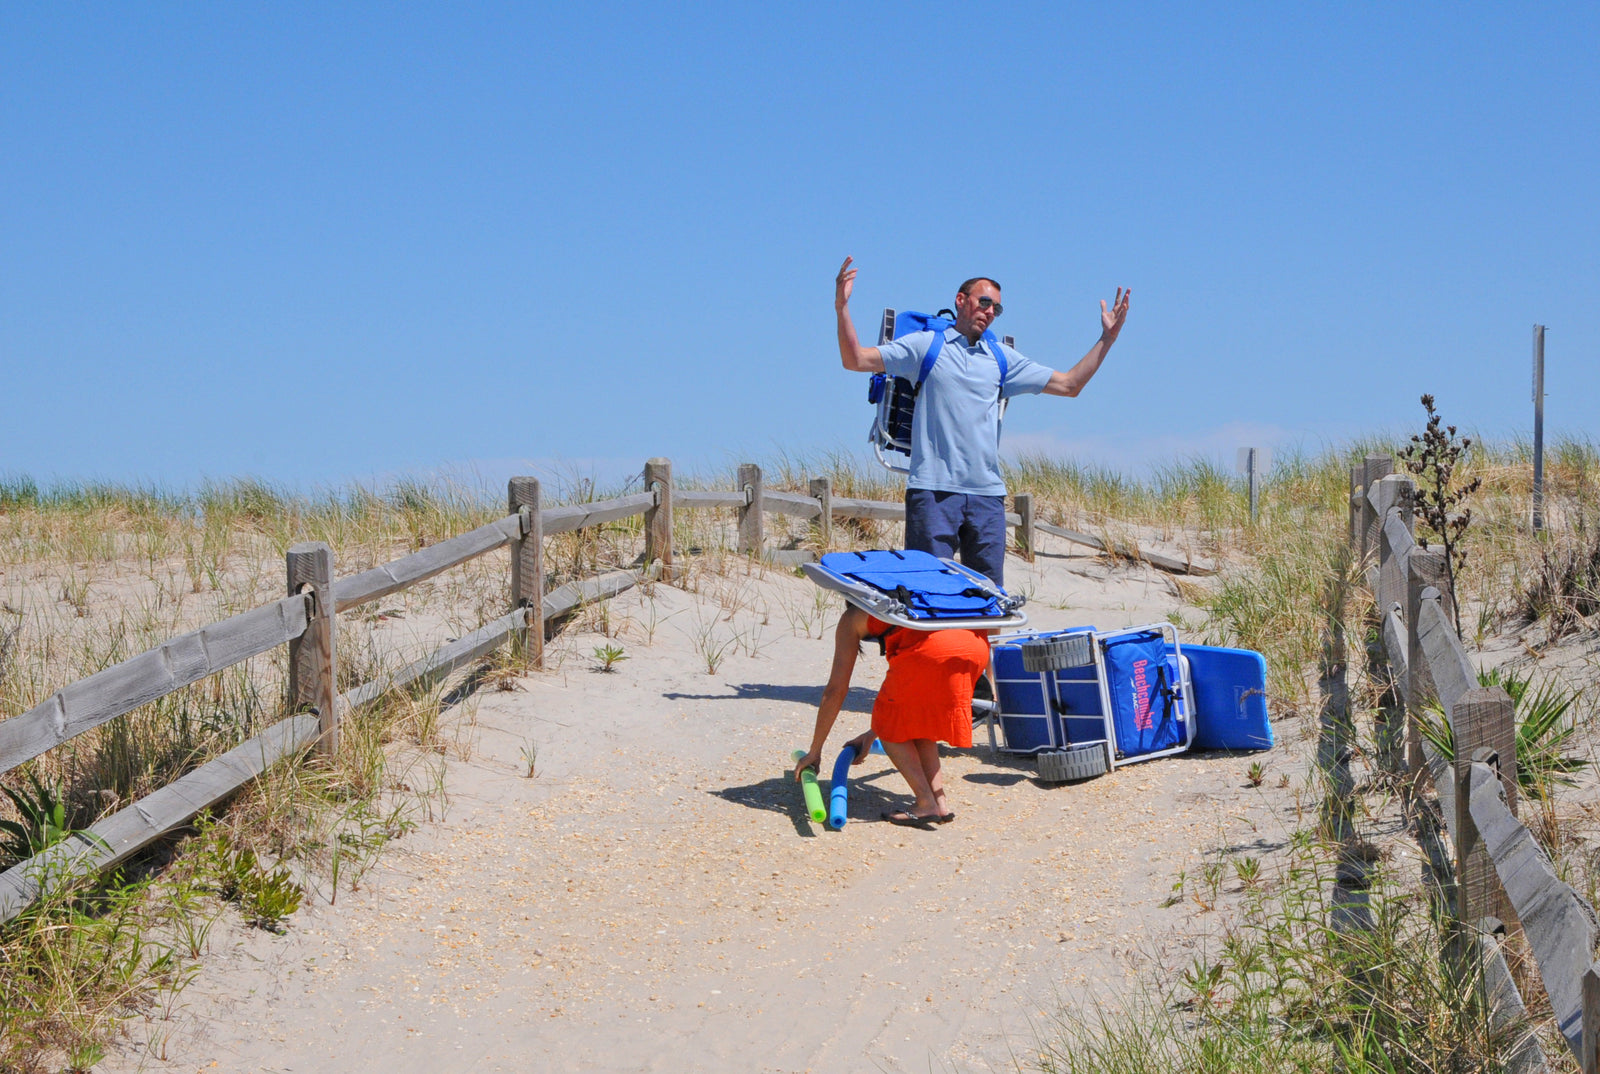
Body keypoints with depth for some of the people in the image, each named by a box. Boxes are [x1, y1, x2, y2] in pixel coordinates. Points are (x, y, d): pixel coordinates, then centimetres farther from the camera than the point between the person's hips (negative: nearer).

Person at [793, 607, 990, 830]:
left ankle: (926, 804, 5)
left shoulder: (852, 618, 24)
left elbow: (835, 690, 21)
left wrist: (814, 752, 28)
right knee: (919, 720, 25)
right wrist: (870, 735, 52)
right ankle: (940, 801, 18)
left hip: (932, 647, -6)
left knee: (890, 727, 14)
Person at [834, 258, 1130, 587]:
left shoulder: (1002, 358, 18)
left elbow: (1069, 384, 20)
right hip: (934, 488, -4)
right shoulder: (925, 345, 7)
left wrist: (1107, 339, 15)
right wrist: (842, 308, -13)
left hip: (987, 492, 4)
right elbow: (856, 360, 1)